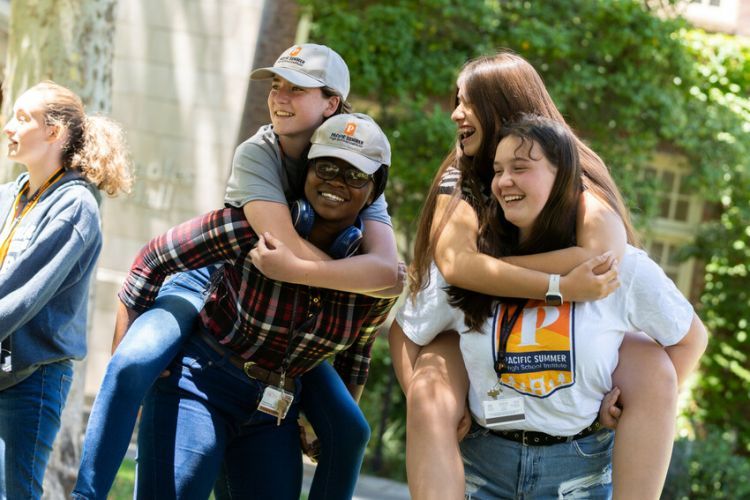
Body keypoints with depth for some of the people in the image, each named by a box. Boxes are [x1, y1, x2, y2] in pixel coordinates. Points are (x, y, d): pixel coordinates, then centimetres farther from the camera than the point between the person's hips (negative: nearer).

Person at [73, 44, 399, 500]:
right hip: (210, 285, -4)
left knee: (350, 430, -8)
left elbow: (386, 266, -32)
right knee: (131, 365, -32)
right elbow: (290, 248, -36)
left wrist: (293, 269, -42)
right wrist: (376, 278, -28)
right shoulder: (256, 154, -23)